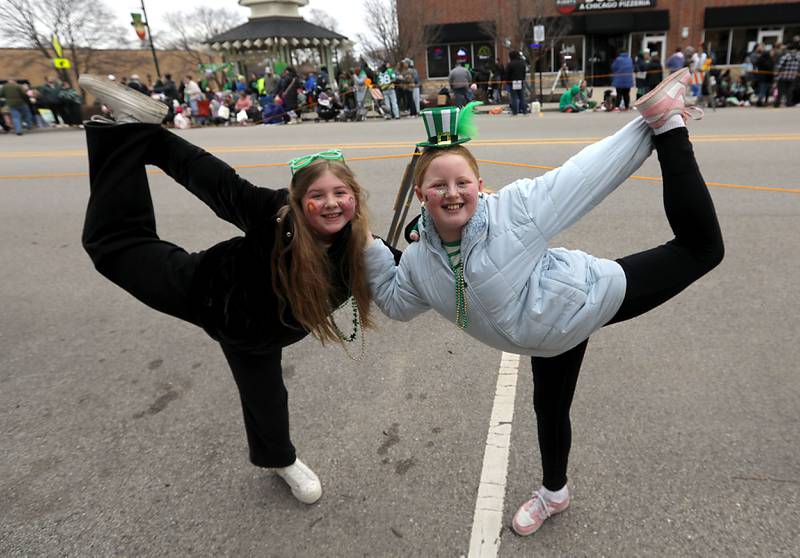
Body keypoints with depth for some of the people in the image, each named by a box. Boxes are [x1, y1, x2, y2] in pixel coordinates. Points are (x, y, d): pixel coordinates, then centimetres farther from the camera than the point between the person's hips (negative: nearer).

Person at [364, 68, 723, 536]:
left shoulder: (516, 206, -26)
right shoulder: (419, 261, -9)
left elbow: (587, 174, -19)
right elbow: (395, 301, 8)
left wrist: (645, 130, -21)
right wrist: (368, 250, -2)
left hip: (588, 296, -4)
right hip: (550, 336, 5)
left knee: (701, 246, -4)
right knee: (549, 410, 22)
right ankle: (555, 492, 53)